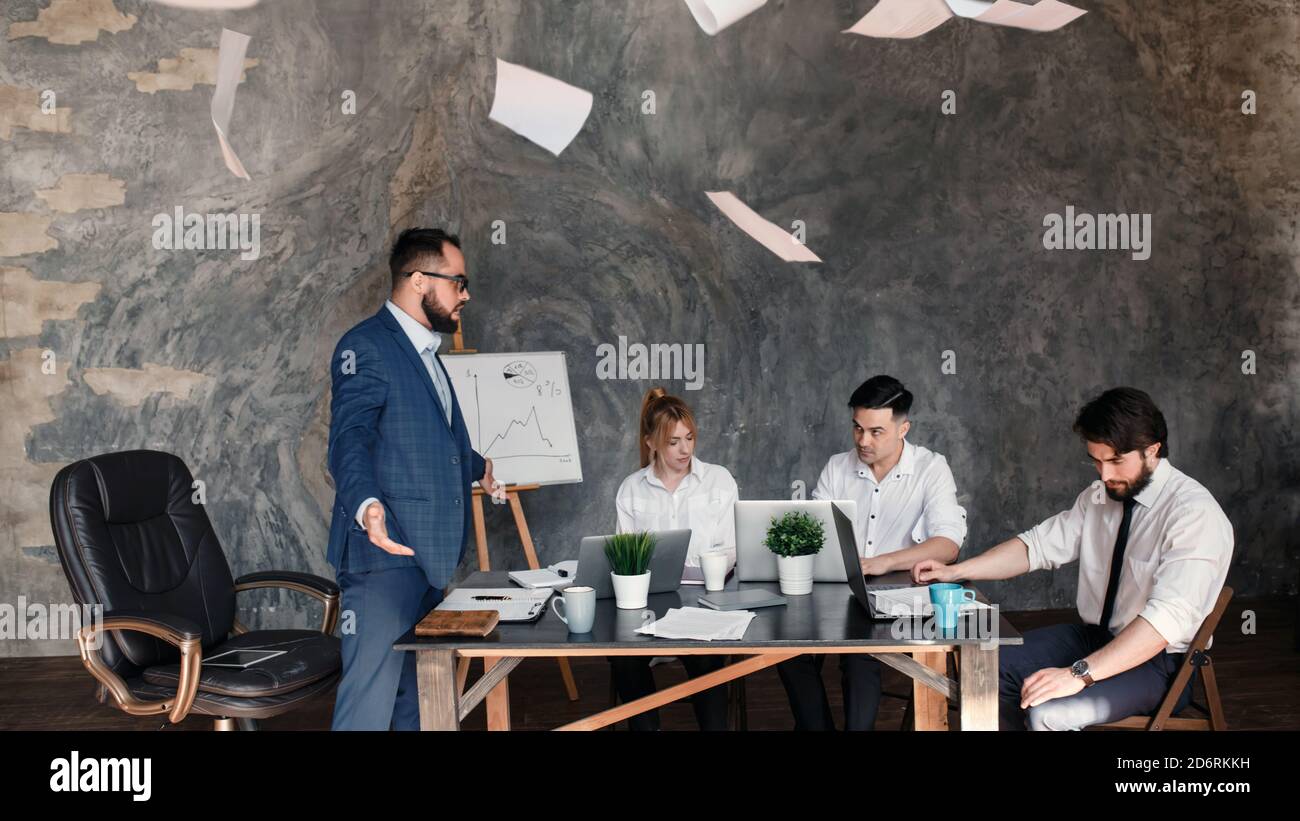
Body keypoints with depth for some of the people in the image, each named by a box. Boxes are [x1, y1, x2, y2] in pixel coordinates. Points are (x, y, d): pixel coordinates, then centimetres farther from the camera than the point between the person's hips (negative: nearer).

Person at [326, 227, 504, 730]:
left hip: (434, 556, 10)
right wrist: (366, 506, -39)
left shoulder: (425, 353, 22)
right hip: (385, 556, -10)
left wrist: (477, 467, 44)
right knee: (370, 698, -11)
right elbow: (351, 438, -23)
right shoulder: (366, 346, -10)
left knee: (422, 698, 15)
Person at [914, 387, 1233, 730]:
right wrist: (955, 571, -3)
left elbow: (1169, 618, -31)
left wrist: (1079, 674, -37)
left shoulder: (1194, 512, -22)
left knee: (1048, 713, -28)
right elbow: (1038, 545, 9)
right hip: (1093, 637, 8)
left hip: (1159, 661, -7)